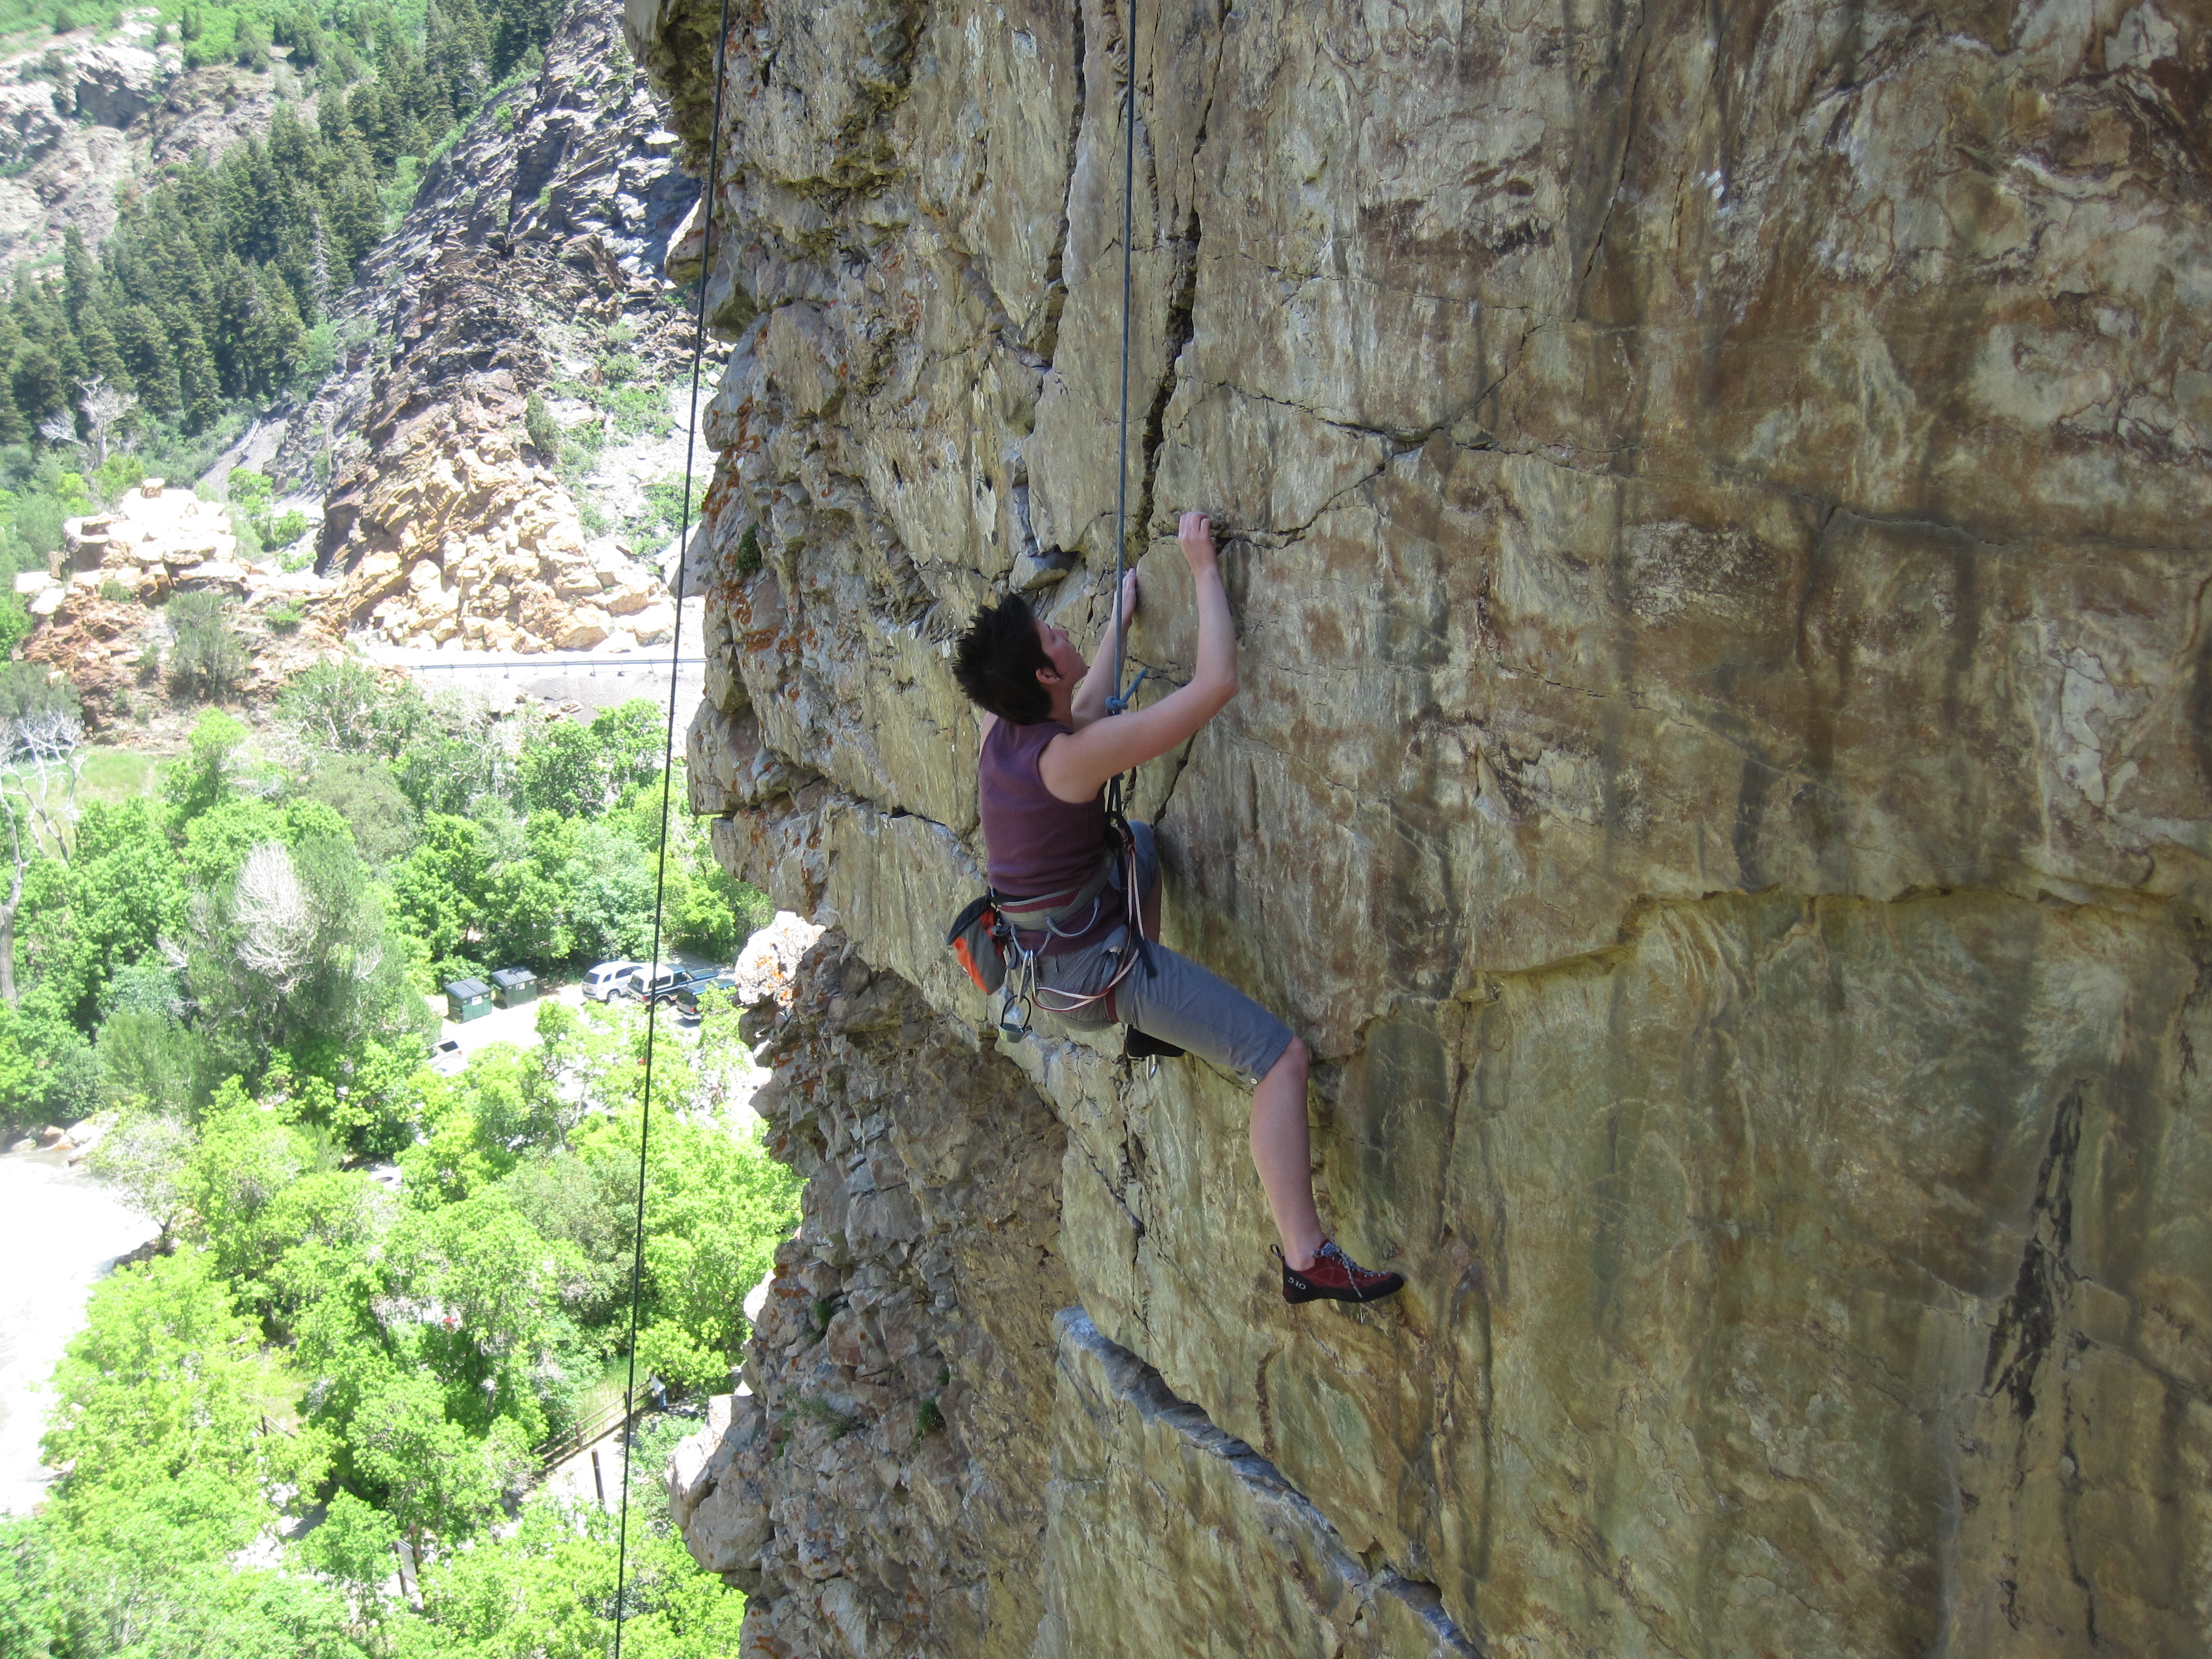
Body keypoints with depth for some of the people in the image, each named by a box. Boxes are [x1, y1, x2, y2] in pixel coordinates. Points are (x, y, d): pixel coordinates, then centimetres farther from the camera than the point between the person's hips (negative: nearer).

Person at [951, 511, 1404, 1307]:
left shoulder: (998, 729, -4)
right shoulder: (1073, 757, -27)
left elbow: (1085, 708, 22)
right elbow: (1216, 683, -26)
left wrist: (1119, 622, 31)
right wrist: (1204, 568, -16)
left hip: (1047, 955, 9)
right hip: (1098, 970, -9)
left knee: (1141, 844, 34)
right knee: (1281, 1056, -10)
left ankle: (1148, 1026, 34)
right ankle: (1307, 1257, -15)